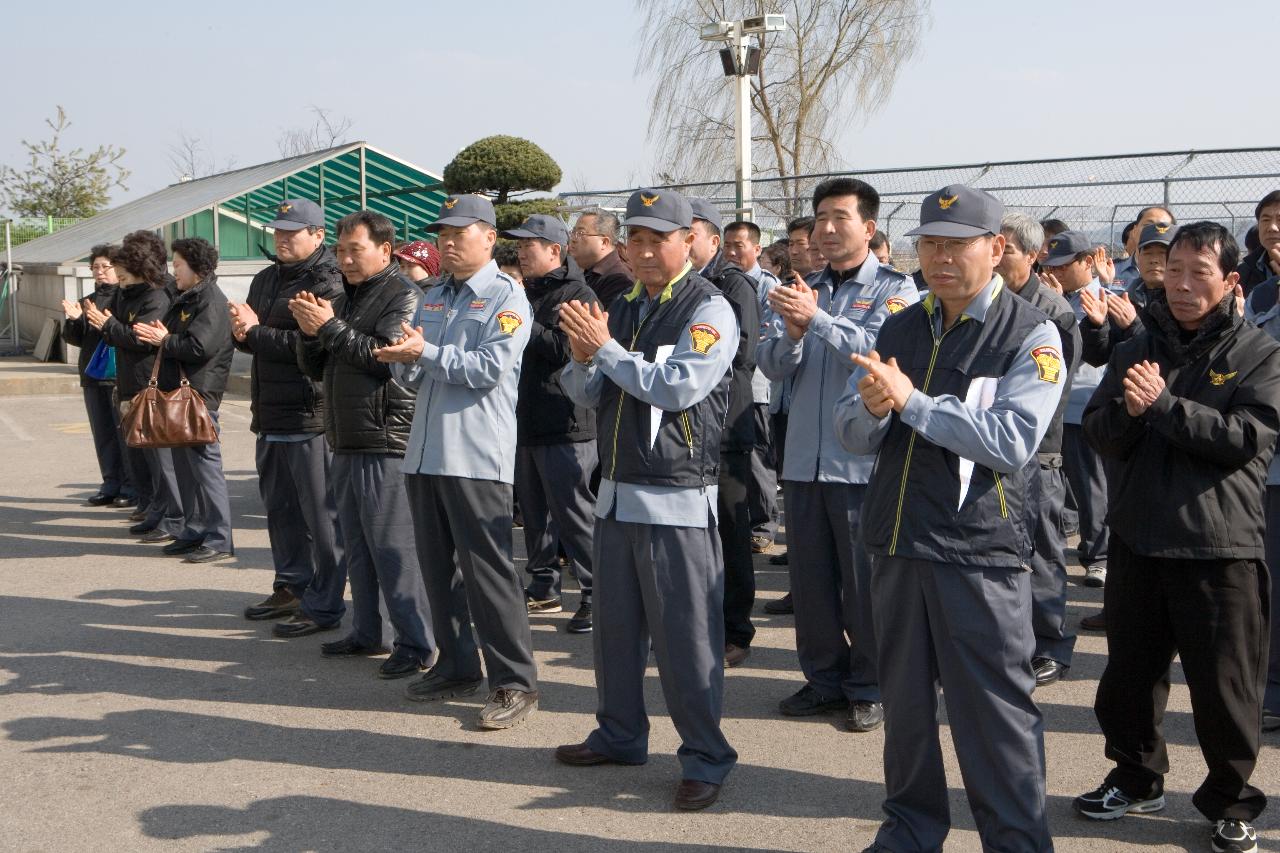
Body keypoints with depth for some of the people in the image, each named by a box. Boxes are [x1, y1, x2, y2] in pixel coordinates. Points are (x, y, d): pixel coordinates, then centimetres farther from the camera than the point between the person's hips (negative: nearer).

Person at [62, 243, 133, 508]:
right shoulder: (89, 300, 16)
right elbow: (76, 339, 16)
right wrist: (73, 320, -1)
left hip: (121, 376, -7)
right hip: (92, 376, 7)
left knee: (125, 433, -3)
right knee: (103, 434, 10)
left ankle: (131, 487, 3)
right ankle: (111, 485, 17)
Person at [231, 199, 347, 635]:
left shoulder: (328, 283, -12)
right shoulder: (266, 280, 17)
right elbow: (251, 337, 22)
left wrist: (257, 330, -14)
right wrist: (243, 333, -3)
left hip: (311, 415, -9)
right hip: (271, 415, 10)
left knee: (321, 514, -3)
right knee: (280, 508, 18)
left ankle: (324, 605, 3)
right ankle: (291, 587, 31)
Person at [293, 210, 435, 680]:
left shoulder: (403, 296, -7)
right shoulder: (342, 299, 18)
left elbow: (387, 355, -20)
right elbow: (314, 368, 18)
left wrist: (330, 327, -17)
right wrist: (310, 333, -1)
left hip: (385, 441, -9)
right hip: (346, 443, 9)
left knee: (393, 546, -7)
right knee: (357, 546, 14)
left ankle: (415, 643, -1)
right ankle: (370, 632, 24)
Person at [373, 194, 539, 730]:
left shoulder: (506, 297, -4)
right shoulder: (433, 299, 18)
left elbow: (490, 367, -17)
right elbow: (410, 376, 16)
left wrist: (426, 352, -16)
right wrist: (406, 358, -6)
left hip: (476, 456, -8)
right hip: (425, 453, 8)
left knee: (487, 569, -7)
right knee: (437, 565, 12)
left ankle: (515, 682, 0)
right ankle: (457, 666, 25)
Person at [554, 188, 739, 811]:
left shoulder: (709, 309, -8)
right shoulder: (623, 308, 14)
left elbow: (678, 387, -20)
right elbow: (588, 395, 14)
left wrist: (606, 347, -16)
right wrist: (583, 357, -7)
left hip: (678, 500, -7)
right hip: (616, 490, 7)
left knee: (684, 635, -3)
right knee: (615, 624, 15)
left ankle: (705, 758, 9)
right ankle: (620, 735, 30)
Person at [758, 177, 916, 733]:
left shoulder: (893, 288, -1)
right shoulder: (805, 290, 12)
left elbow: (879, 351, -18)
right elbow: (772, 365, 4)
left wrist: (816, 319, -28)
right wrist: (792, 332, -17)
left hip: (864, 461, -5)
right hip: (805, 457, 5)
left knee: (865, 578, 2)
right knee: (809, 576, 11)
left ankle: (870, 687, 16)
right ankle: (824, 678, 25)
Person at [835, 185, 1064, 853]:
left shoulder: (1031, 335, -6)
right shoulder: (899, 329, 10)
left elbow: (1011, 441, -19)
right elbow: (852, 434, 8)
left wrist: (910, 400, -21)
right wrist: (871, 408, -15)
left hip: (980, 550, -5)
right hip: (899, 542, 6)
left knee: (994, 710, 0)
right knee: (904, 698, 16)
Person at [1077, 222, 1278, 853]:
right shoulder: (1136, 349, 10)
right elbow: (1098, 433, 4)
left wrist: (1165, 405, -20)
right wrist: (1129, 410, -17)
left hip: (1222, 547, -4)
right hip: (1138, 540, 4)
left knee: (1224, 686, 4)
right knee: (1130, 672, 14)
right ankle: (1137, 780, 34)